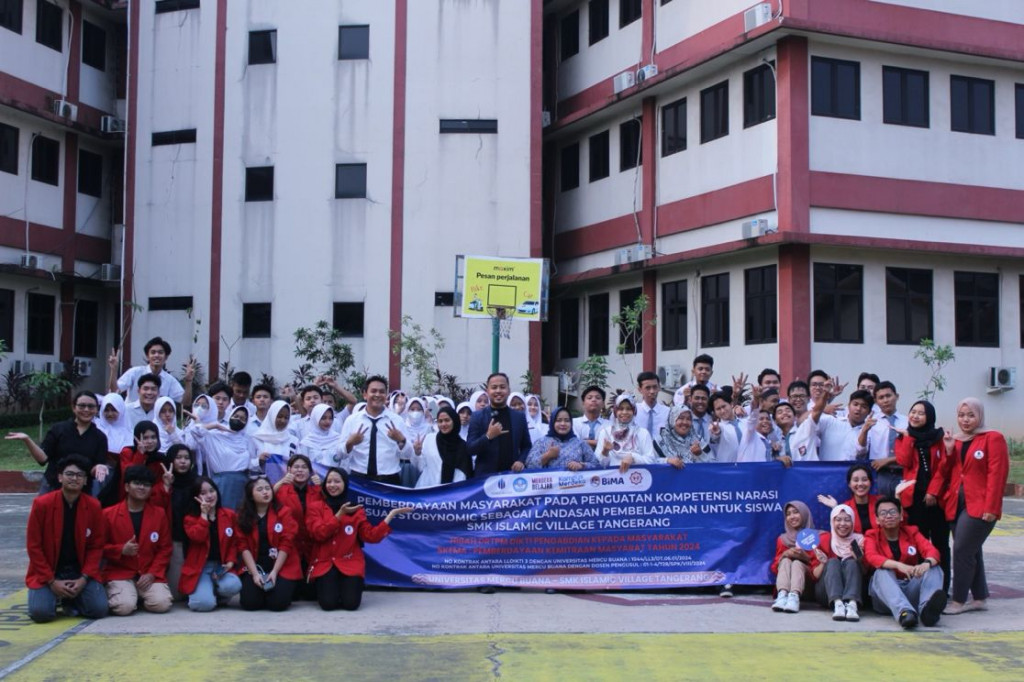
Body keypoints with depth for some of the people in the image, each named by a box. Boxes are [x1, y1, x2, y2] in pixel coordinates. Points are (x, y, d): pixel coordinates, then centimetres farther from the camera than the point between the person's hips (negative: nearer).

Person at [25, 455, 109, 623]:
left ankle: (71, 600, 15)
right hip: (47, 573, -1)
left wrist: (84, 579, -13)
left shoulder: (94, 506, -5)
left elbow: (96, 546, 1)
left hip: (80, 572, 2)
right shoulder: (42, 504, -11)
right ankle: (54, 596, 12)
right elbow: (33, 546, -8)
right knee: (41, 612, -25)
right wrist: (52, 581, -13)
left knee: (99, 609, -19)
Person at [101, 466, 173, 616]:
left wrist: (152, 573, -7)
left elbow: (165, 549, 7)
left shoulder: (159, 514, 5)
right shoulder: (109, 514, -1)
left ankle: (142, 595, 11)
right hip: (120, 573, -2)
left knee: (162, 604, -24)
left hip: (150, 574, 2)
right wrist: (121, 550, -16)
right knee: (125, 606, -29)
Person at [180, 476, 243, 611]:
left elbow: (234, 542, 10)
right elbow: (198, 537, -19)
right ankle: (200, 591, 13)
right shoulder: (191, 518, 1)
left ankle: (217, 594, 5)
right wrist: (204, 514, -15)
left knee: (233, 586, -32)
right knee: (205, 603, -26)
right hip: (199, 567, -2)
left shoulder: (229, 515, 8)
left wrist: (230, 562, -6)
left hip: (221, 566, 2)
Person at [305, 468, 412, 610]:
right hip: (325, 563, -1)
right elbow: (319, 534, -12)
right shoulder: (315, 507, 3)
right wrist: (340, 515, -19)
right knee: (328, 603, -23)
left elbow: (371, 536, 0)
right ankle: (328, 587, 13)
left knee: (351, 603, -21)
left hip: (350, 563, 1)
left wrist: (391, 515, -4)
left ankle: (346, 586, 14)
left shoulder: (356, 510, 8)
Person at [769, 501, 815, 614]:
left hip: (806, 577, -2)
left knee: (797, 562, -28)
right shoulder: (783, 539, 16)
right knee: (786, 561, -25)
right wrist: (785, 554, -10)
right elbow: (775, 566, 10)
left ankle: (794, 597, -56)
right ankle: (782, 595, -51)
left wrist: (804, 556, -17)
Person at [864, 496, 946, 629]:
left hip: (912, 588, 3)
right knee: (882, 572, -31)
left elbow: (932, 551, -8)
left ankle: (927, 608, -51)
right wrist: (898, 565, -37)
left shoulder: (912, 532, 11)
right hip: (885, 594, -2)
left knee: (934, 568, -18)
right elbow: (871, 558, -18)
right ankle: (904, 612, -60)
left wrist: (927, 563, -34)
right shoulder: (872, 536, 5)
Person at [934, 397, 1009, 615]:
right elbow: (945, 474, 14)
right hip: (956, 505, 7)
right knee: (971, 553, 12)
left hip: (979, 507, -7)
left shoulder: (993, 438, -3)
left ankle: (959, 601, -5)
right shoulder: (954, 441, 16)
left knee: (962, 551, -12)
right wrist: (948, 452, -2)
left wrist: (991, 507, -16)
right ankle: (979, 598, 20)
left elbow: (997, 474, -10)